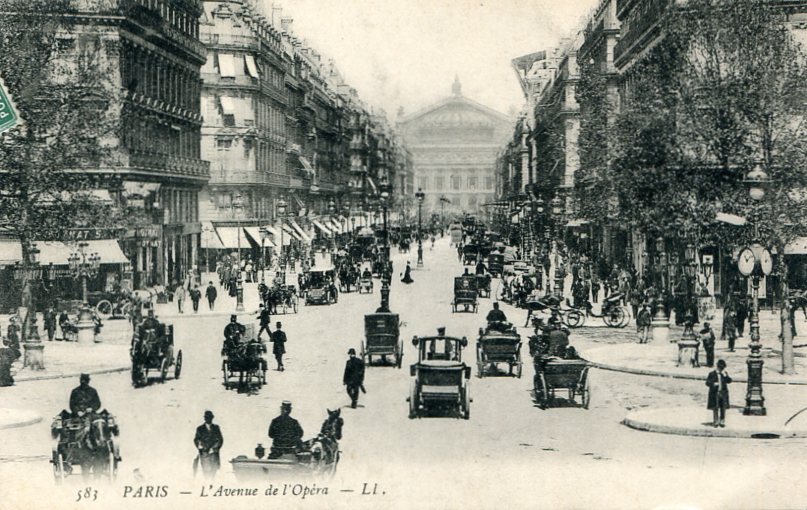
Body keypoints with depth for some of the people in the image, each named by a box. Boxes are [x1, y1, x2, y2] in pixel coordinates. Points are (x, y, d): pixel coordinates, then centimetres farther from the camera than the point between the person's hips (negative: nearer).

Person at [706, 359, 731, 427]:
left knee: (723, 408, 4)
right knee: (715, 408, 0)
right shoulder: (712, 374, -2)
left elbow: (729, 381, 2)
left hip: (723, 393, 3)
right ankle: (715, 422, 8)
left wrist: (725, 376, -13)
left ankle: (722, 421, 11)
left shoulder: (725, 373, 10)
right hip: (715, 393, -3)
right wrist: (714, 384, -19)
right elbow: (707, 383, -2)